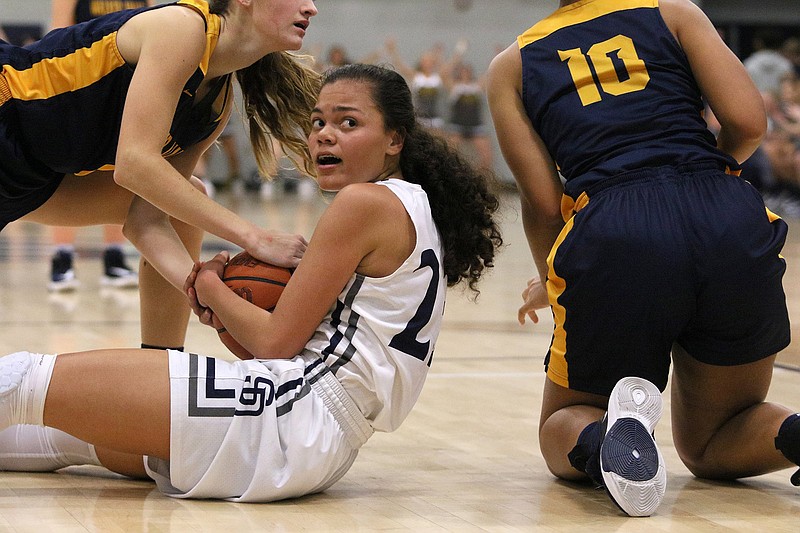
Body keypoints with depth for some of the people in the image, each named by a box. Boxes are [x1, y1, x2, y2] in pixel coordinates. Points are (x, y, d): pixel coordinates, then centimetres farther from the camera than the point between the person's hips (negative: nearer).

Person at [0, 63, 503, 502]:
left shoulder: (367, 201, -9)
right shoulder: (415, 208, 20)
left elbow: (276, 342, -10)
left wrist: (214, 292, 7)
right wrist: (231, 311, 6)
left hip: (289, 417, -11)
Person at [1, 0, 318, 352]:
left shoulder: (219, 103, 4)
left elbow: (145, 218, -1)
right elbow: (135, 163, -30)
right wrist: (253, 237, -28)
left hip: (31, 176, 9)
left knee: (186, 201, 9)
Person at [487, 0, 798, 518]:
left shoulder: (511, 66, 18)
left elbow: (542, 199, 10)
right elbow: (748, 121, 7)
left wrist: (549, 280, 29)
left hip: (613, 236, -2)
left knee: (566, 424, 24)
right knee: (710, 445, 24)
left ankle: (611, 437, -13)